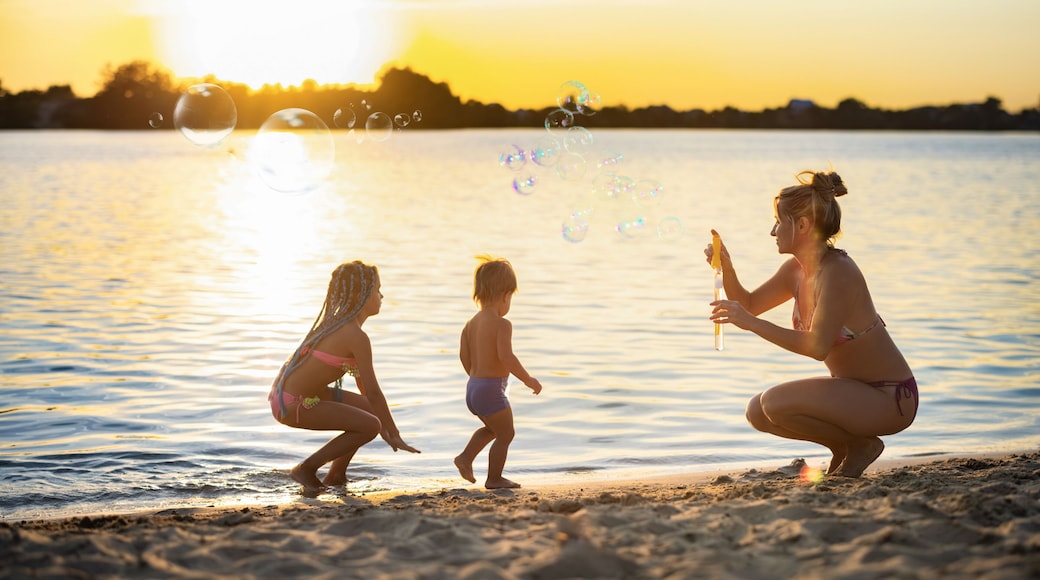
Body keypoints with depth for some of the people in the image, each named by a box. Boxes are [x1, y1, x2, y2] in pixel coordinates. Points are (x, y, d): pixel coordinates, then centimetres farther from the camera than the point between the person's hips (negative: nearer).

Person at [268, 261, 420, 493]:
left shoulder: (338, 322, 12)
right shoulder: (356, 336, -19)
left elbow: (362, 381, 18)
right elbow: (373, 392, -17)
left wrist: (383, 423, 22)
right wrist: (394, 435, -9)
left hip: (286, 393, 10)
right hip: (292, 404, -10)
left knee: (369, 410, 18)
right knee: (369, 426, -11)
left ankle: (335, 476, 25)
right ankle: (306, 469, -1)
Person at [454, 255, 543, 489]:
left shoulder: (471, 323, 7)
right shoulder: (502, 324, -17)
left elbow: (464, 356, 9)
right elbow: (506, 356, -26)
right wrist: (528, 379, -16)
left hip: (473, 387, 9)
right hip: (492, 390, -9)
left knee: (492, 428, 30)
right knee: (505, 434, 8)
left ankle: (466, 457, 20)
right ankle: (494, 478, 15)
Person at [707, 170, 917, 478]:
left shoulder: (837, 272, -23)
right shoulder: (796, 270, 3)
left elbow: (817, 346, -33)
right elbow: (750, 304, 17)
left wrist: (752, 323, -31)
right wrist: (726, 267, -1)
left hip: (889, 399, -9)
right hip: (855, 392, 9)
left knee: (777, 403, -23)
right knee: (758, 412, 5)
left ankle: (862, 444, -3)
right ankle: (843, 445, 16)